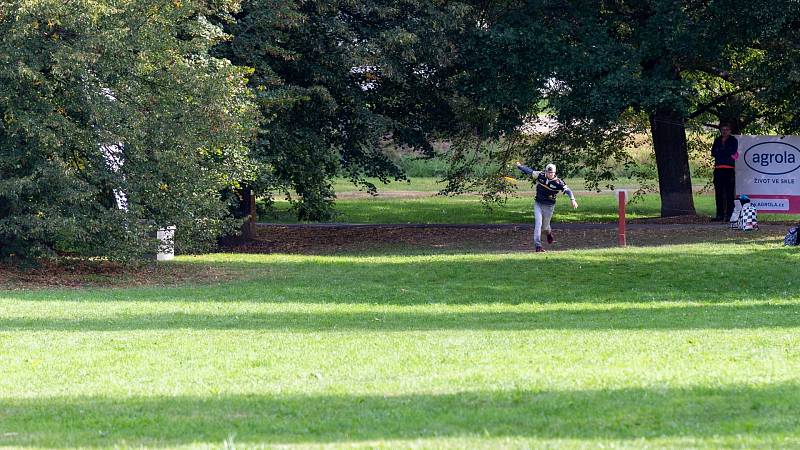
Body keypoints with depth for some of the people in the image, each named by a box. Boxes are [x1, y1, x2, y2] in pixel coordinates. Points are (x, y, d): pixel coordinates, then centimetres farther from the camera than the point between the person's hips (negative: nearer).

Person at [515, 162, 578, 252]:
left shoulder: (558, 182, -15)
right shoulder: (540, 175, -7)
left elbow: (567, 190, -19)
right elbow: (530, 171, 5)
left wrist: (572, 199, -35)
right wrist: (519, 166, 12)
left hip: (549, 206, -1)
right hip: (538, 204, 1)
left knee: (545, 226, 11)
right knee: (538, 223, -11)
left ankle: (549, 234, 49)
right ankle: (537, 245, -11)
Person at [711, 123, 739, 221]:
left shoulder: (733, 141, 7)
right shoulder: (717, 141, 18)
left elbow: (732, 152, -7)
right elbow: (713, 153, 5)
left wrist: (719, 153, 0)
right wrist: (727, 154, -4)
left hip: (729, 169, -4)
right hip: (718, 169, 4)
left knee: (729, 193, -7)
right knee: (718, 193, 3)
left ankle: (729, 215, -8)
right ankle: (720, 215, 7)